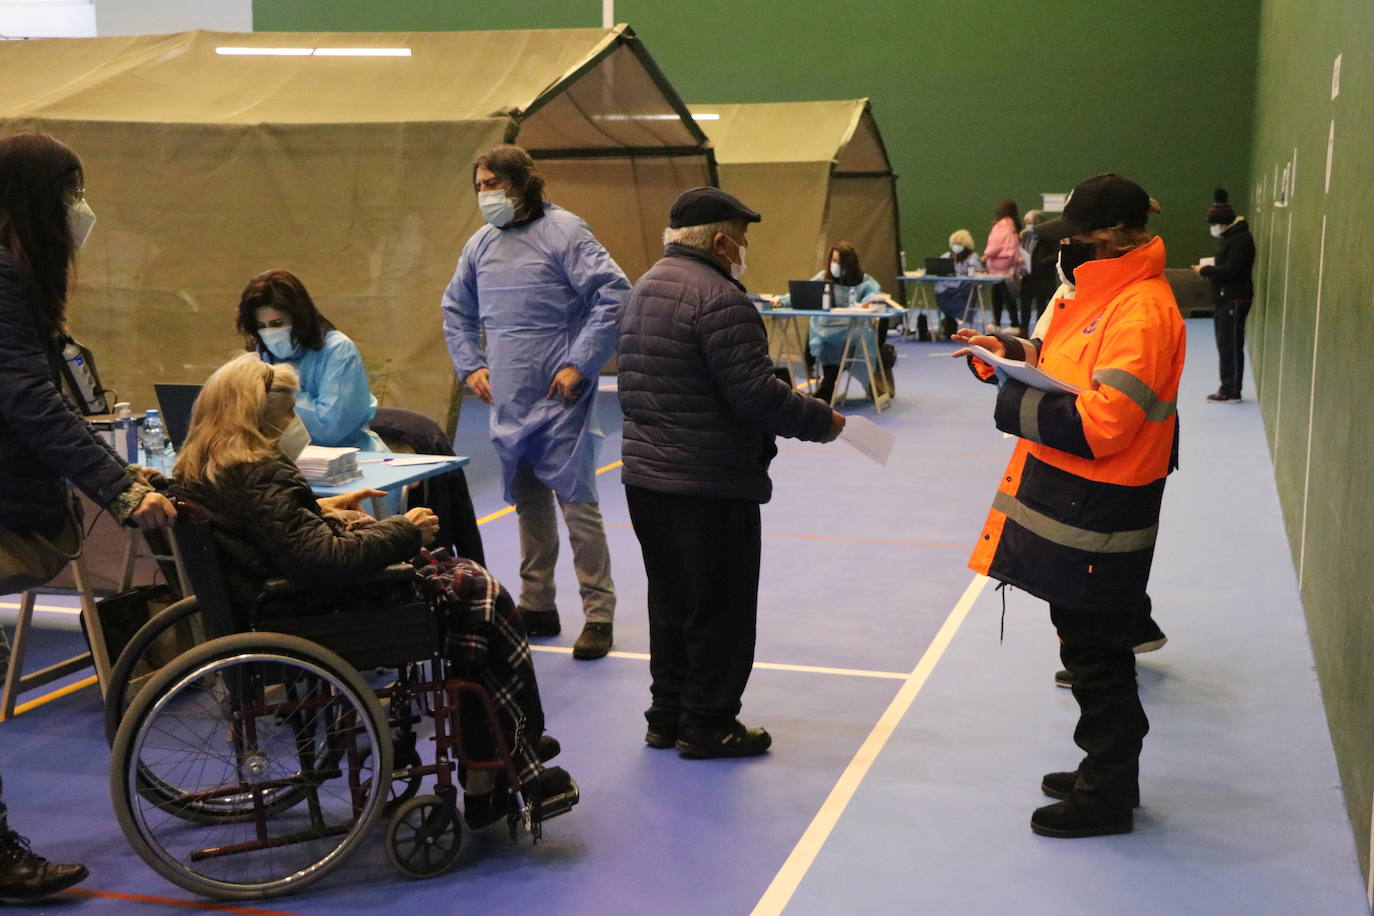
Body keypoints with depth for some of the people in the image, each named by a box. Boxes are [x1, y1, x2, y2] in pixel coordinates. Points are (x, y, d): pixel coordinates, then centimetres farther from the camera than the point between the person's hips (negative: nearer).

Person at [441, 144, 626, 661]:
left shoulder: (561, 231, -9)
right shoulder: (481, 244, 12)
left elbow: (614, 294, -15)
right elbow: (456, 308, 26)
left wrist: (580, 365, -17)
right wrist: (470, 366, 13)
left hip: (559, 398, -7)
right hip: (508, 400, 7)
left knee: (576, 502, -5)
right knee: (528, 503, 14)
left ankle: (598, 615, 4)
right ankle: (537, 606, 26)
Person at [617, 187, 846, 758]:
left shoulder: (646, 288, 13)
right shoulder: (718, 299, -18)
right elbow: (754, 393, -22)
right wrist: (821, 421, -9)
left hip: (646, 474, 9)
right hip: (710, 484, -9)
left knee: (670, 600, 18)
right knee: (720, 609, 3)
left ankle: (668, 716, 27)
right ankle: (707, 726, 12)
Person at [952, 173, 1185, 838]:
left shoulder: (1141, 311, -21)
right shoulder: (1103, 295, 12)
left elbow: (1098, 425, -26)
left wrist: (1015, 396, -18)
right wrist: (1017, 353, 1)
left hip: (1097, 516, -10)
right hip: (1072, 507, 10)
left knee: (1097, 657, 2)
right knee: (1087, 646, 20)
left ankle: (1107, 796, 17)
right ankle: (1103, 772, 36)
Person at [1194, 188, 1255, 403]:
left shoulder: (1241, 239, -15)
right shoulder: (1229, 236, 15)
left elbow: (1230, 271, -21)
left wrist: (1205, 270, -11)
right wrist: (1209, 267, 4)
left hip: (1234, 300, -10)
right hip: (1224, 298, 10)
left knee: (1231, 345, -6)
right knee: (1225, 344, 12)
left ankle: (1231, 391, -1)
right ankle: (1227, 388, 19)